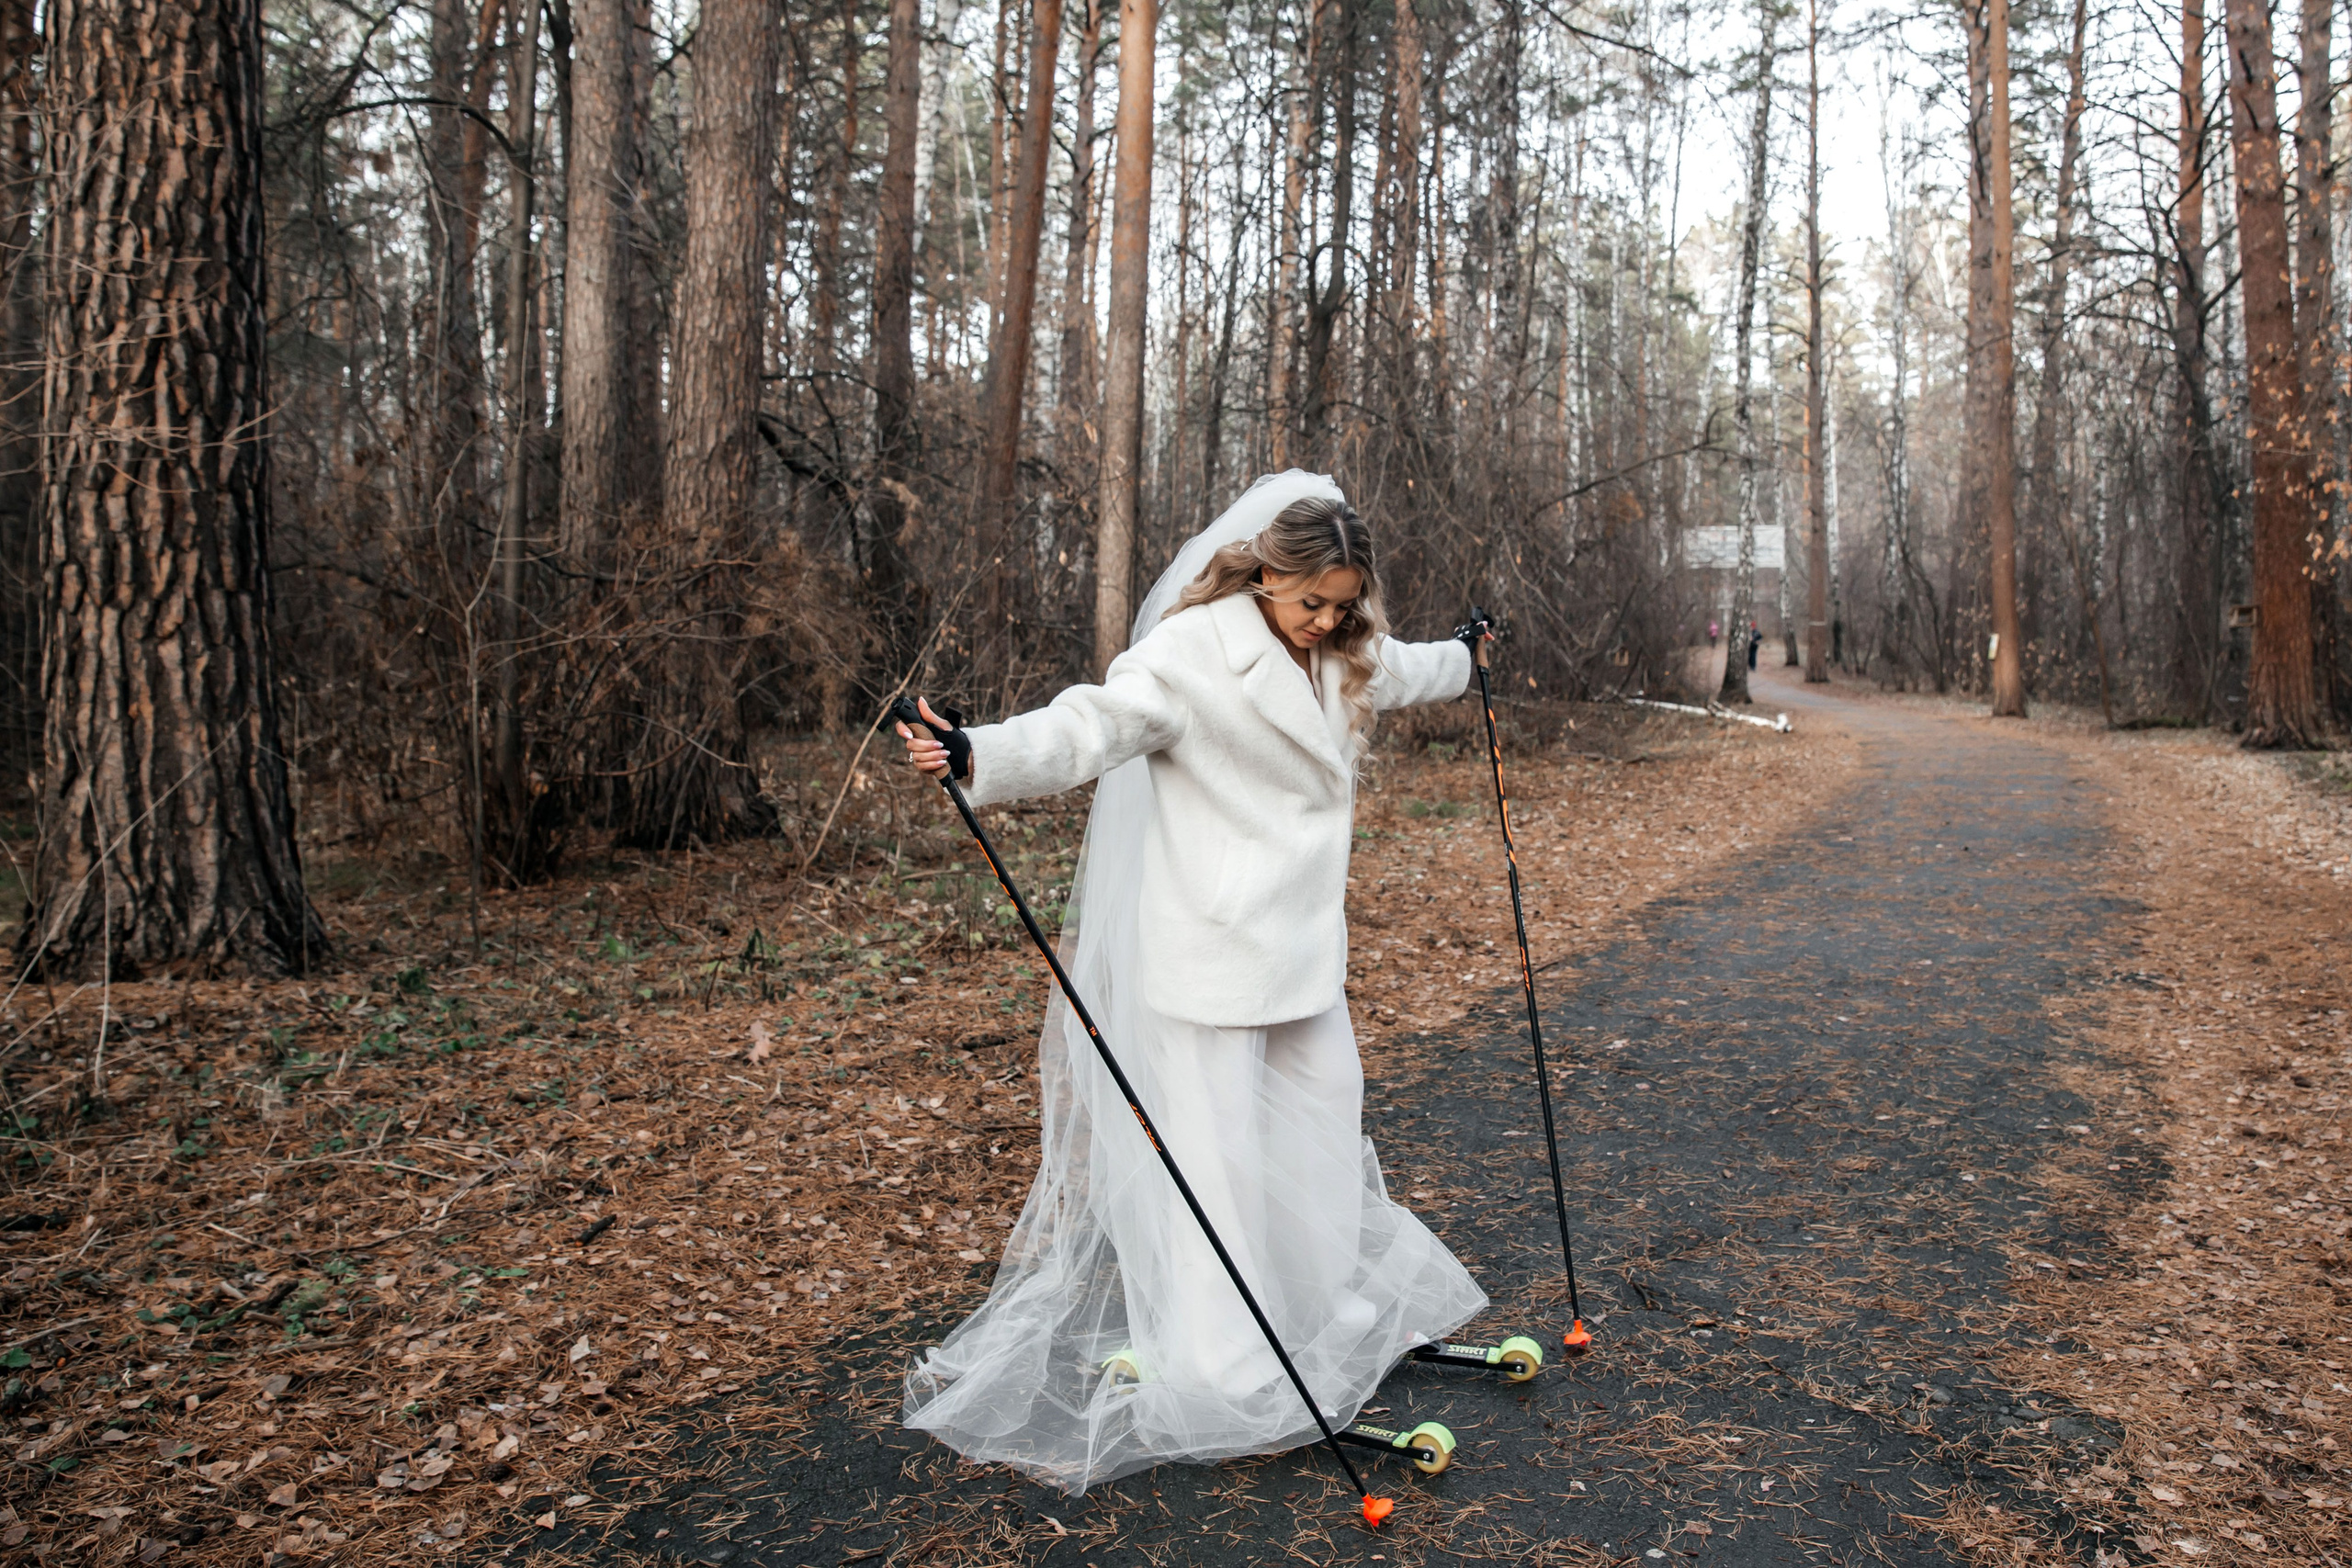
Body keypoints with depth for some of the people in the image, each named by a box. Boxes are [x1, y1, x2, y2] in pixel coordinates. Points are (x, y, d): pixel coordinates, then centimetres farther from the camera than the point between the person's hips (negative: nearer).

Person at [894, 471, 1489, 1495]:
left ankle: (1341, 1297, 41)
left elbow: (1398, 671, 32)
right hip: (1207, 943, -8)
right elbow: (1092, 725, -30)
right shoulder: (1192, 651, -18)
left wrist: (1461, 657, 51)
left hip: (1301, 938, 8)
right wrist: (979, 756, -47)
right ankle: (1215, 1370, 9)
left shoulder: (1340, 654, 8)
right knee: (1213, 1144, -4)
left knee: (1328, 1113, 19)